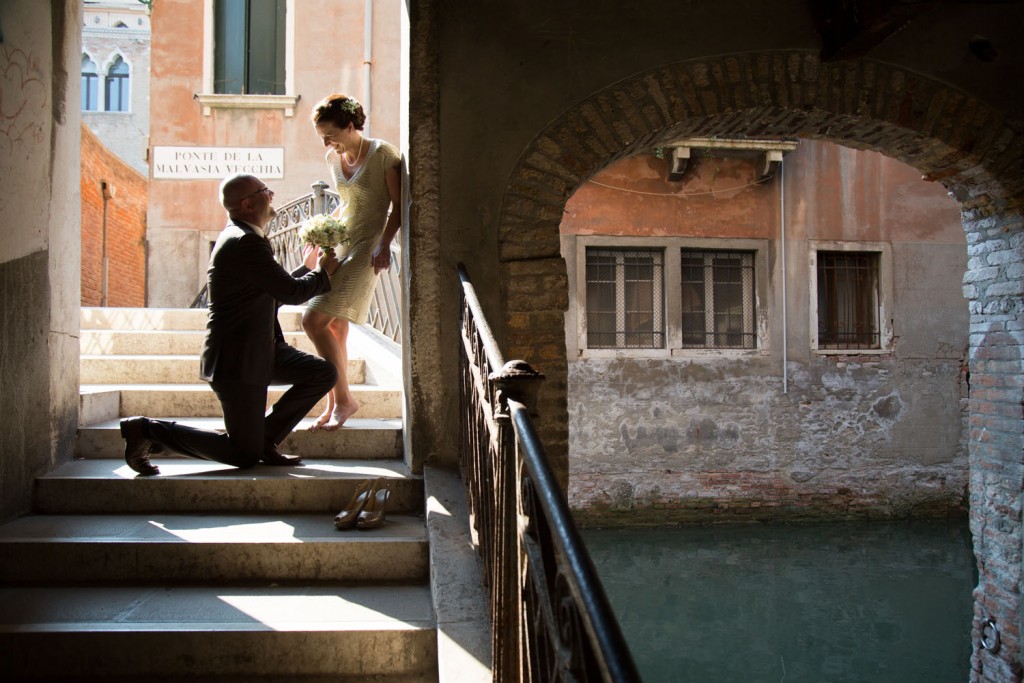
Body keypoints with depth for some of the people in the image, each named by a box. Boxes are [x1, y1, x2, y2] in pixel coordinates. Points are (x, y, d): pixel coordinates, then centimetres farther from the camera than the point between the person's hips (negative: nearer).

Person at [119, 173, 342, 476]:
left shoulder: (241, 238, 14)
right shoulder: (246, 242, -19)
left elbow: (276, 293, 21)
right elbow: (292, 292, -16)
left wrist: (309, 267, 20)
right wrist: (323, 272, 2)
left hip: (259, 349, 10)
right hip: (237, 359, -10)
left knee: (324, 373, 0)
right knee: (245, 456, -4)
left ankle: (264, 439, 8)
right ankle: (148, 429, 3)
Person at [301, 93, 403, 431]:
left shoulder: (382, 154, -9)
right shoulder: (333, 158, 12)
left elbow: (398, 205, -8)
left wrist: (384, 244, -18)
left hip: (365, 247, -7)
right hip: (339, 245, 7)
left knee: (314, 320, -17)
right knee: (335, 329, 5)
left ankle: (344, 398, -4)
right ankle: (334, 406, 14)